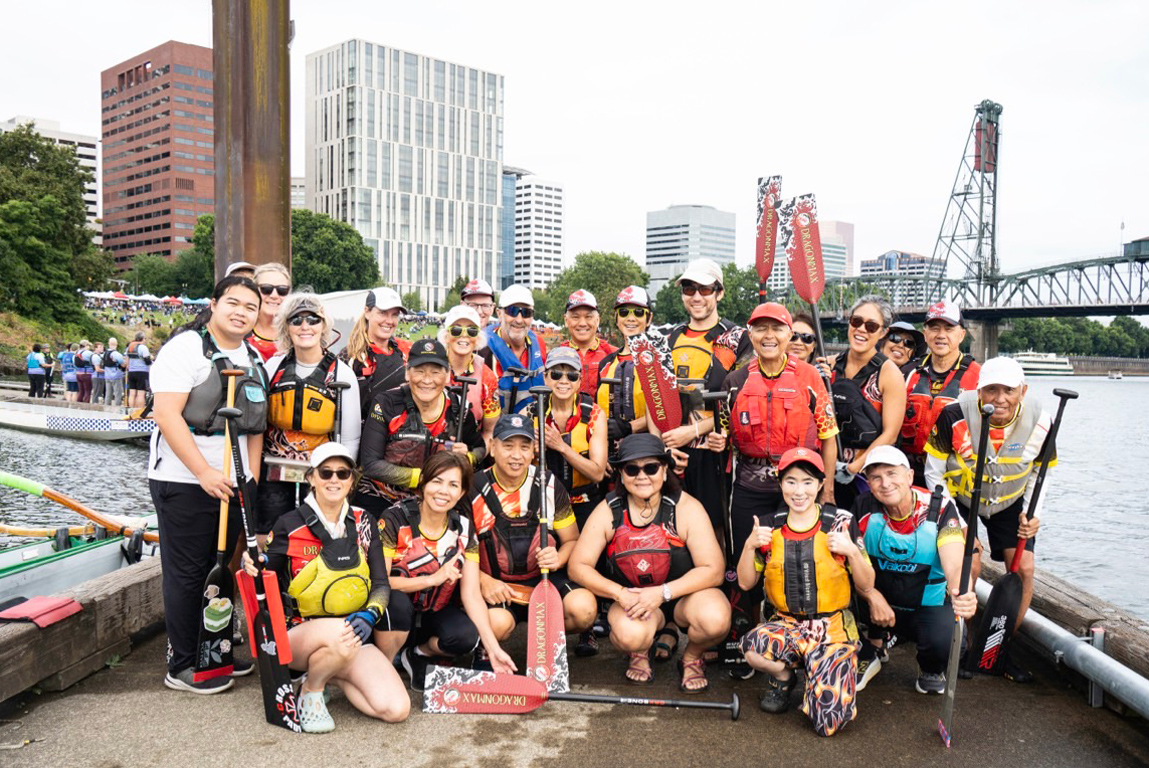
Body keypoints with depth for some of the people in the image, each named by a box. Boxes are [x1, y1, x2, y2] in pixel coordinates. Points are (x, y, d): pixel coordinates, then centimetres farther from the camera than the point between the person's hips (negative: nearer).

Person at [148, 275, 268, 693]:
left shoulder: (253, 358, 12)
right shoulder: (186, 347, -10)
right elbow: (167, 414, -19)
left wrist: (252, 478, 8)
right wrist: (205, 472, -22)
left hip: (232, 481, 7)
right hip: (184, 481, -7)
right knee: (187, 573, 1)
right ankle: (182, 666, 14)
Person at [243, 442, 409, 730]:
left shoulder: (365, 523, 7)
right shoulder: (289, 525, -2)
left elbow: (381, 583, 5)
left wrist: (369, 615, -15)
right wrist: (253, 566, -17)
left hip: (352, 634, 4)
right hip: (299, 633, -4)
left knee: (397, 709, -17)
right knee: (340, 634, -40)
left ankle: (331, 677, 12)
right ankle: (310, 691, -5)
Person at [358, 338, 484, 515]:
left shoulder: (458, 408, -7)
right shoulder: (386, 403, -14)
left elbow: (480, 448, 10)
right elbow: (371, 464, -18)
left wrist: (466, 459, -14)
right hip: (378, 502, -2)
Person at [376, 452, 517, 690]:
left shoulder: (464, 529, -5)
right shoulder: (395, 520, -15)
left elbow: (472, 594, -8)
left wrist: (494, 649, -17)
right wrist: (433, 579, -25)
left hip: (434, 614, 3)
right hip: (395, 616, -3)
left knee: (467, 636, -26)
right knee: (396, 601, -35)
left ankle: (418, 654, 7)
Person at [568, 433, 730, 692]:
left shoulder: (686, 508, -14)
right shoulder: (608, 512, -10)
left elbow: (713, 570, -17)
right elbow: (579, 566, -10)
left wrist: (662, 593, -28)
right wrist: (620, 593, -25)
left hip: (684, 593, 0)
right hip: (631, 598, 0)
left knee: (715, 619, -33)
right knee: (630, 635, -34)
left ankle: (692, 657, 5)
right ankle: (639, 652, 8)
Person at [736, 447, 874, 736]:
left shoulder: (841, 522, -5)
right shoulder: (769, 526, 2)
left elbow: (866, 587, -1)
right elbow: (745, 582, 5)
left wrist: (852, 551, -18)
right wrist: (750, 545, -11)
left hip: (833, 627, -2)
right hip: (786, 624, 2)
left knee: (829, 723, -19)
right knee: (752, 646, -33)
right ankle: (783, 676, 3)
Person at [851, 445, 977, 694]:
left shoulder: (940, 509, -18)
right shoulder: (864, 507, -14)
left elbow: (954, 564, -32)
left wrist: (962, 595, -53)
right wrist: (873, 597, -29)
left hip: (929, 607, -2)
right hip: (879, 605, 2)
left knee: (945, 643, -33)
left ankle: (930, 669, 9)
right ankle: (874, 649, 2)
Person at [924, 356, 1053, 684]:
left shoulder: (1040, 422, -18)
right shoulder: (955, 416, -28)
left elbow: (1039, 472, 1)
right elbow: (934, 473, -17)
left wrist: (1033, 513, -13)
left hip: (1010, 502, 3)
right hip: (958, 499, -3)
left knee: (1024, 569, -7)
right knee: (969, 564, -19)